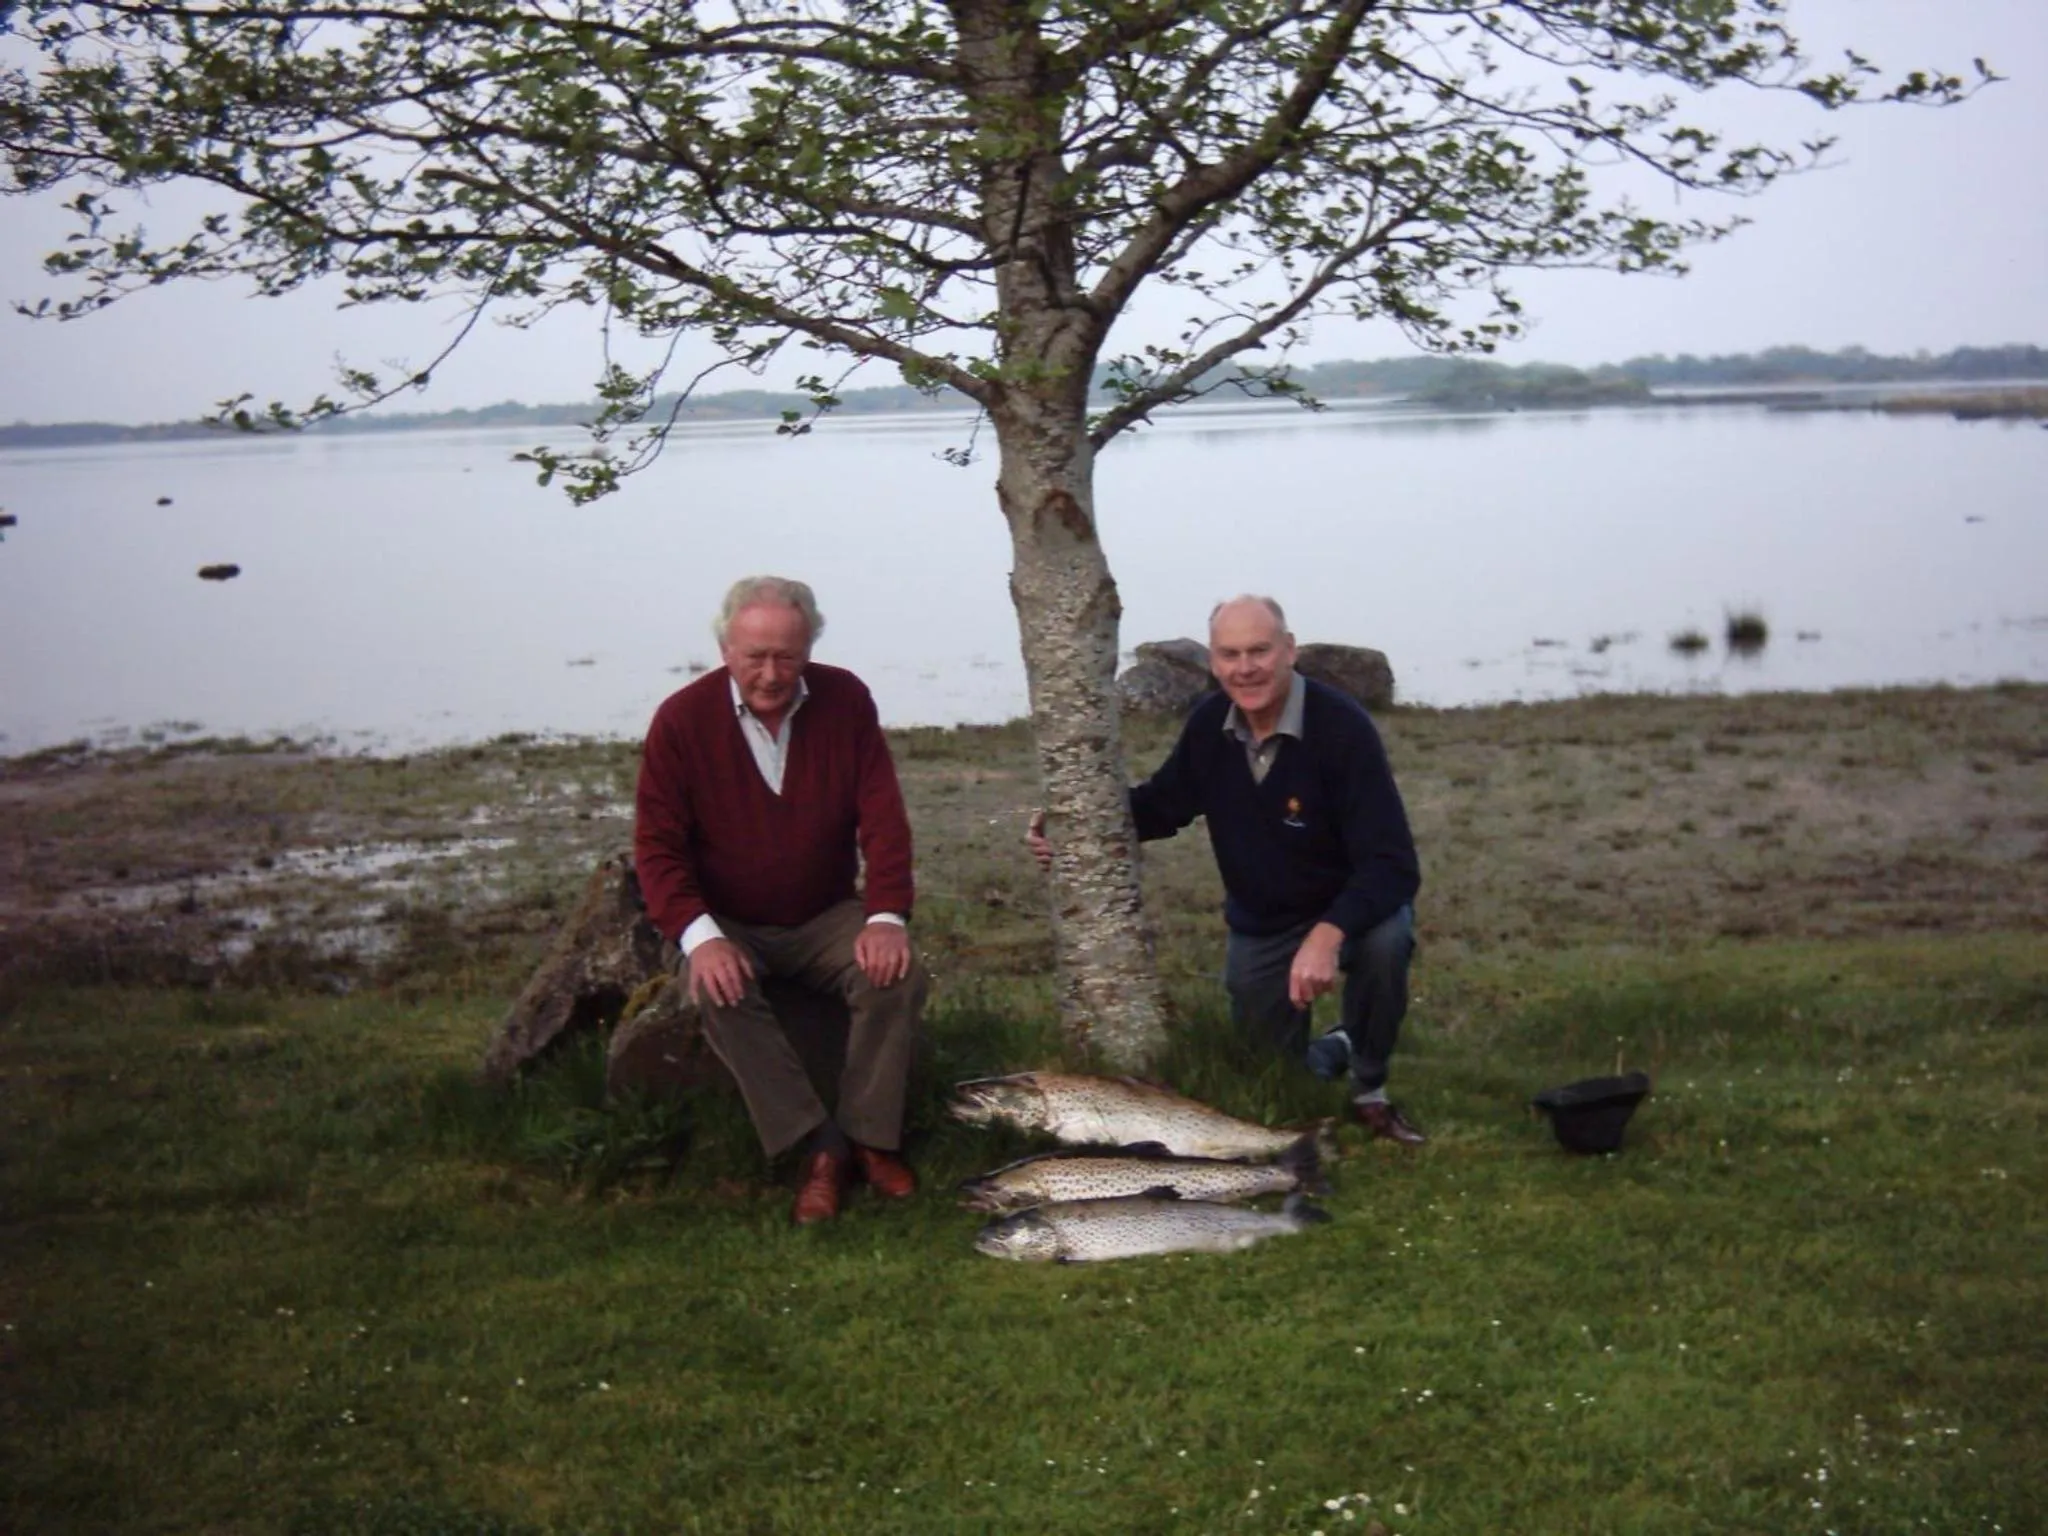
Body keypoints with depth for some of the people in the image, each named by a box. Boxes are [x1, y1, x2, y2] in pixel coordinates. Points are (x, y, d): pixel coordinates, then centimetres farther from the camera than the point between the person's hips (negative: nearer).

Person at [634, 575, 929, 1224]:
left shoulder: (845, 699, -6)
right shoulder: (682, 720, -11)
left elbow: (882, 817, -6)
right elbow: (657, 844, -11)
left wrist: (887, 916, -20)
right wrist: (699, 936, -26)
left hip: (829, 916, 2)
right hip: (729, 924, -2)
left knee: (897, 973, -25)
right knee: (718, 992, -33)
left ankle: (870, 1138, -13)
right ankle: (818, 1148, -29)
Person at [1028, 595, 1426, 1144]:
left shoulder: (1342, 727, -28)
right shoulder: (1208, 725, -12)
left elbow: (1392, 864, -33)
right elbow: (1160, 803, 5)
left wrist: (1326, 935, -50)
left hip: (1351, 907, -4)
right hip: (1259, 927, 5)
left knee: (1383, 942, -39)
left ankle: (1369, 1089, -12)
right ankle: (1336, 1049, 43)